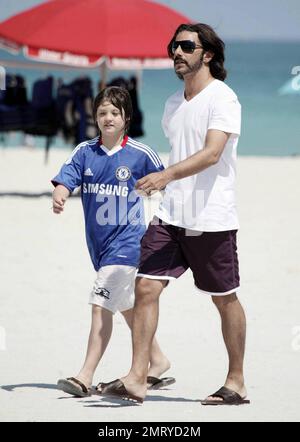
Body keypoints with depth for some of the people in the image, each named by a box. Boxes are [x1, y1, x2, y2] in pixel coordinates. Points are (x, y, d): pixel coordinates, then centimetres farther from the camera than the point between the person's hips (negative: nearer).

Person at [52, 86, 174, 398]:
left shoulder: (140, 154, -7)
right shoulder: (85, 152, 1)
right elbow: (65, 180, -11)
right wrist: (59, 197, -32)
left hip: (127, 241, -6)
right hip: (98, 242, 6)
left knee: (101, 304, -15)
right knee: (126, 306, 19)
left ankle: (86, 377, -16)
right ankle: (158, 361, 36)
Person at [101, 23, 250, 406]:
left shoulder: (222, 98, -10)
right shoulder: (173, 104, 15)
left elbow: (212, 154, -23)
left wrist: (166, 175, -34)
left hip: (211, 220, -6)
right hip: (170, 215, 7)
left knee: (225, 300, 5)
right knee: (145, 287, -8)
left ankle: (236, 382, 17)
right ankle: (136, 378, -10)